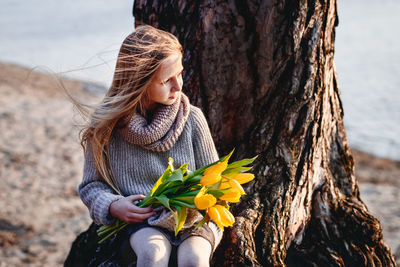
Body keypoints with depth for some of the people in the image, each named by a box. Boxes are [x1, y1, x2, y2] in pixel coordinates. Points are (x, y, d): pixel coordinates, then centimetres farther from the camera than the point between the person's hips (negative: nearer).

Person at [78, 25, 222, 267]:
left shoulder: (192, 119, -1)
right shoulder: (106, 124, -3)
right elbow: (91, 185, 9)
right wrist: (113, 206, -13)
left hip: (192, 220, 1)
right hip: (141, 222, 0)